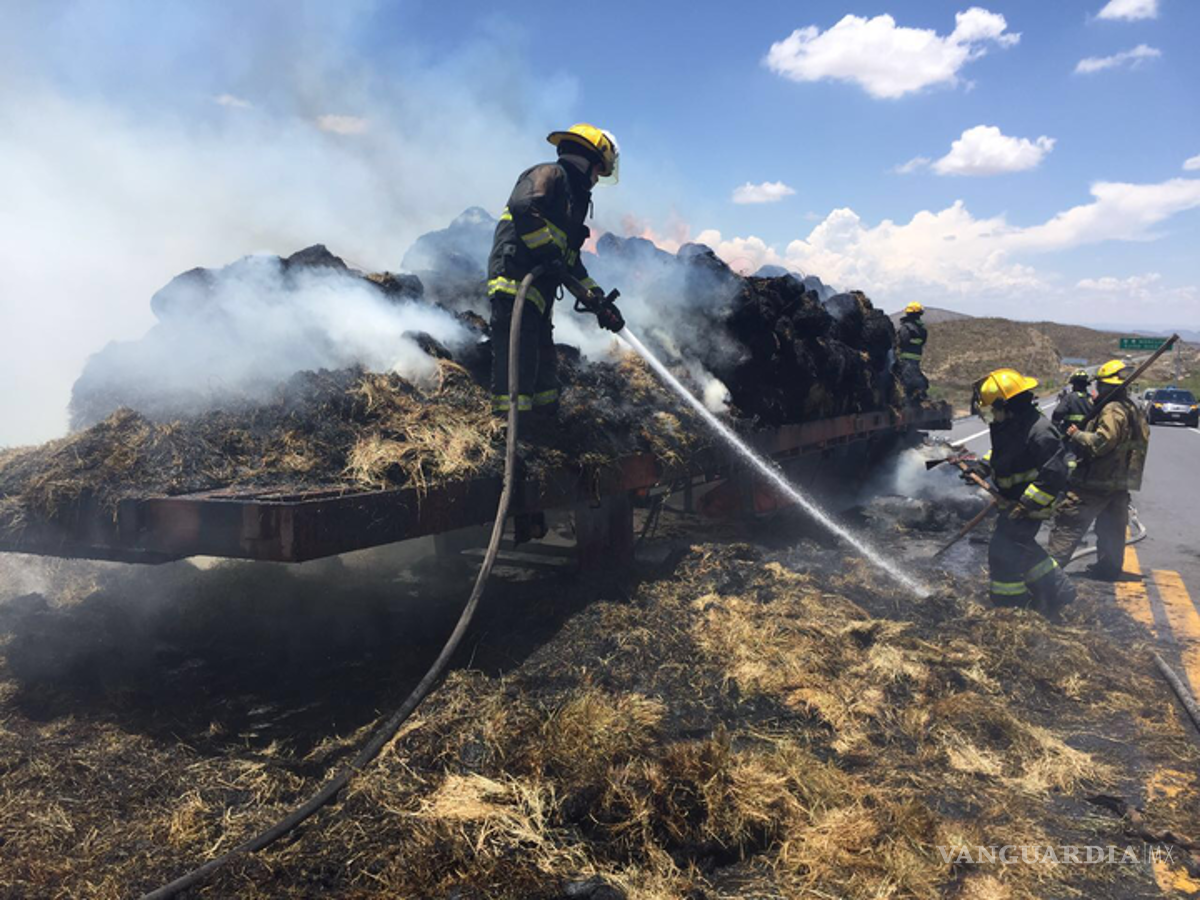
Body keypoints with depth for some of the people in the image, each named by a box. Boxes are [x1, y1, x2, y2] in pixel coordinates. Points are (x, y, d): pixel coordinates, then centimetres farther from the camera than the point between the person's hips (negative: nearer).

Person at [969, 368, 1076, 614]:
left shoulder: (1040, 432, -28)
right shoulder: (1008, 424, 2)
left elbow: (1054, 474, -28)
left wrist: (1025, 505, -27)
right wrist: (982, 467, 8)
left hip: (1029, 504, -10)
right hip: (1012, 500, 10)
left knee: (1004, 551, -6)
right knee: (1022, 547, 22)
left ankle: (1008, 608, 8)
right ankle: (1057, 591, 37)